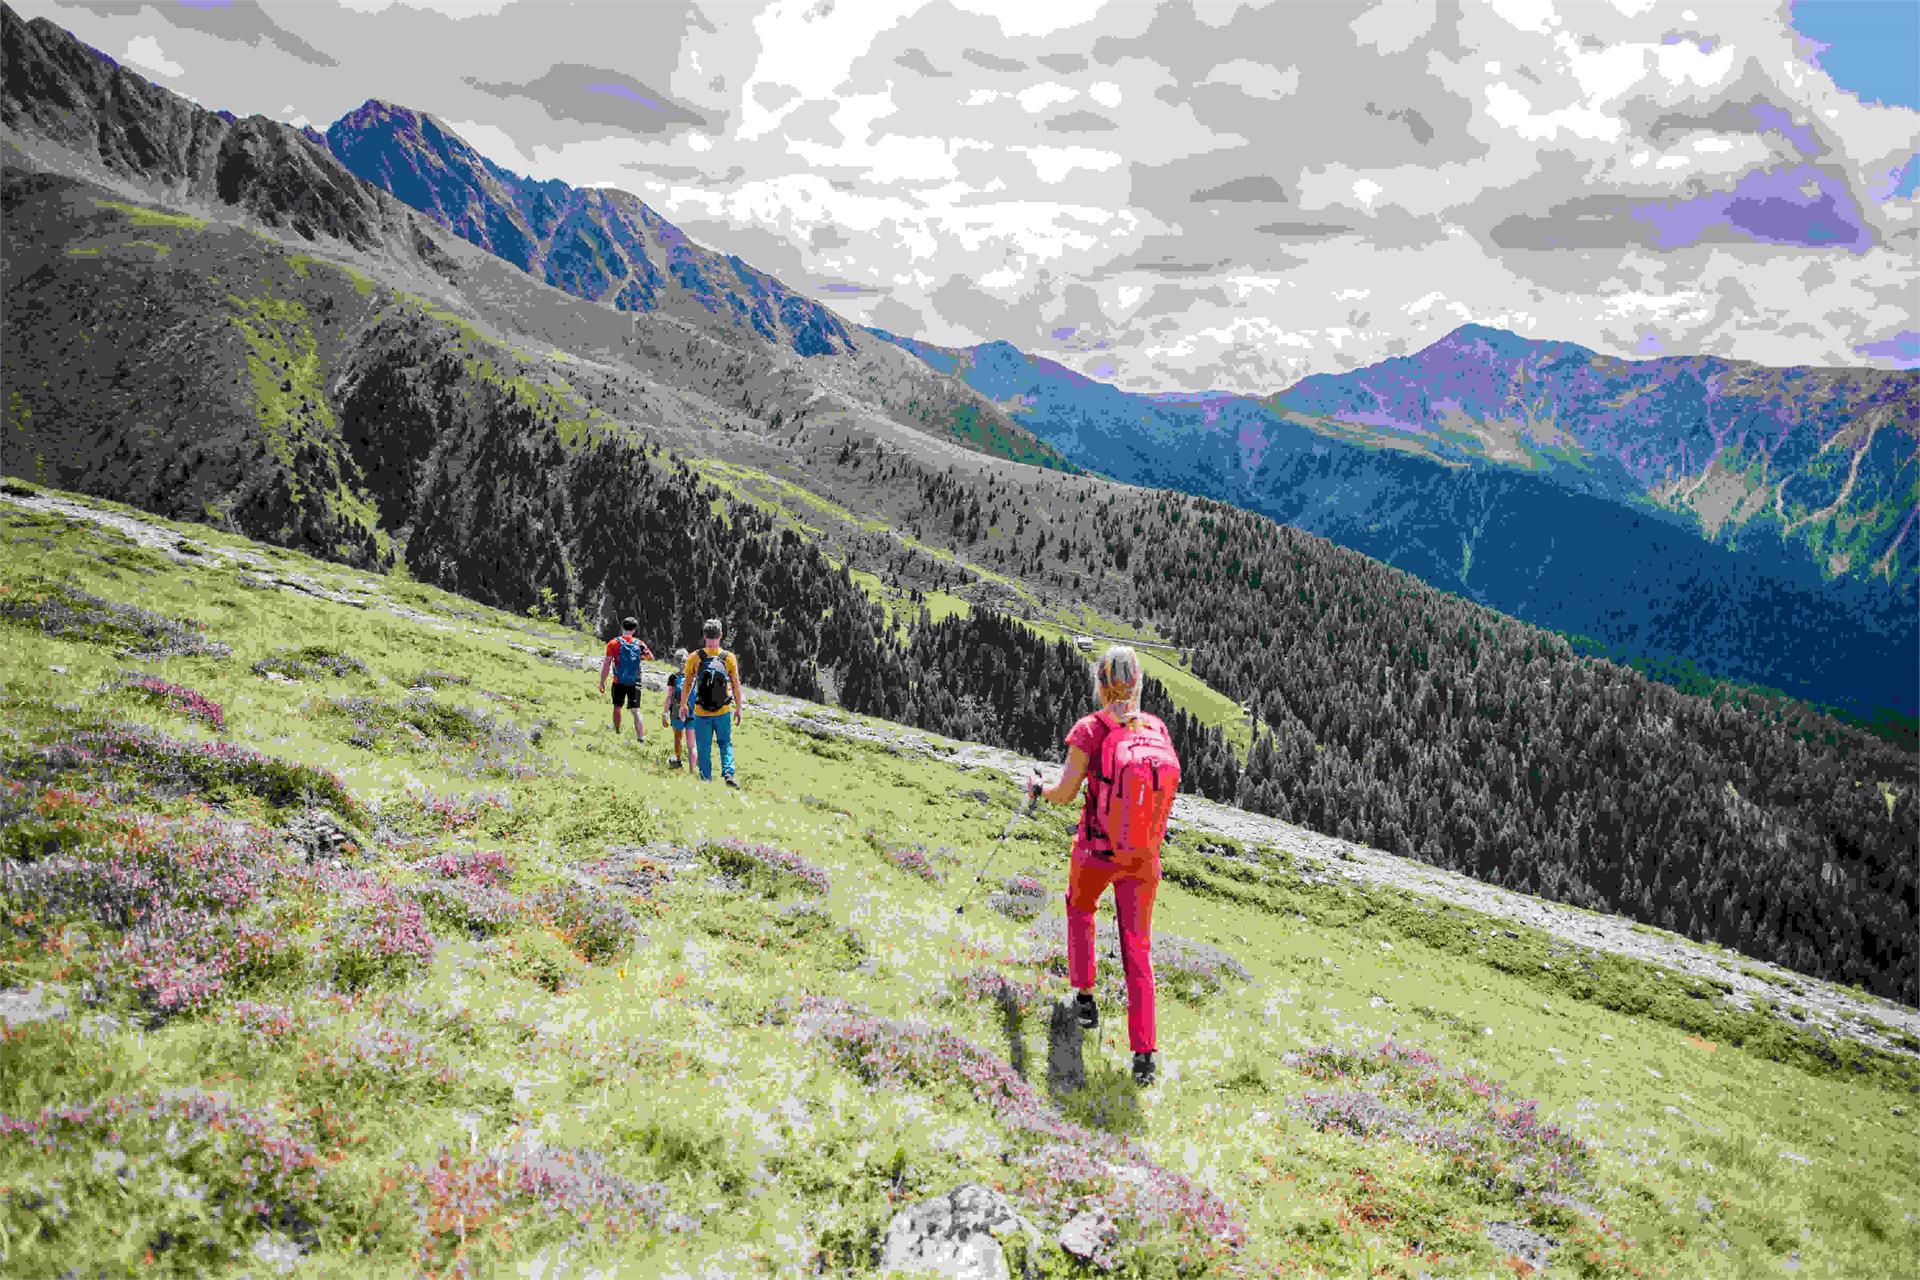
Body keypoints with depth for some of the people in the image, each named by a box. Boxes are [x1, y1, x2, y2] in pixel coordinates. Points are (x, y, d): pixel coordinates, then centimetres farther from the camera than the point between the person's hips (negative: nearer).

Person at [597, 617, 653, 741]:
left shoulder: (613, 643, -5)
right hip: (635, 683, 1)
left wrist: (602, 682, 1)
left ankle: (617, 733, 30)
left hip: (619, 682, -1)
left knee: (617, 708, 18)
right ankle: (641, 737, -14)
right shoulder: (639, 643, 0)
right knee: (636, 710, -2)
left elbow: (607, 664, -5)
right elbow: (651, 658, 14)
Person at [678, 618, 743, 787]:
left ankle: (706, 779, 14)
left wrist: (683, 706, 12)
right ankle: (728, 772, -4)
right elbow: (736, 686, -2)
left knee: (704, 748, 11)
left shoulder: (695, 657, -7)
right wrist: (738, 708, 9)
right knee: (726, 743, 15)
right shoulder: (729, 657, -6)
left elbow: (686, 685, -1)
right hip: (723, 712, 1)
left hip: (701, 713, -1)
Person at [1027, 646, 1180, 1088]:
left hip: (1096, 853, -3)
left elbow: (1064, 794, -12)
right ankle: (1144, 1053, 5)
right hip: (1144, 860, 3)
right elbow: (1168, 783, 5)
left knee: (1080, 908, 31)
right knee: (1138, 949, 11)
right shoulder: (1157, 728, -5)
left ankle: (1085, 997, 33)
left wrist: (1038, 788, 9)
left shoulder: (1090, 730, -17)